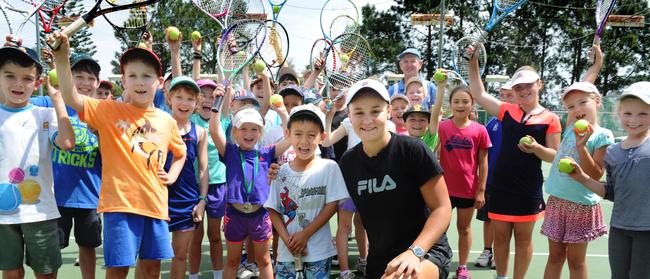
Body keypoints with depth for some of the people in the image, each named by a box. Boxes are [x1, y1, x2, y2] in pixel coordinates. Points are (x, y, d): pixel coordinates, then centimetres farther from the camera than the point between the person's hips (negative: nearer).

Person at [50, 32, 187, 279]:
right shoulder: (109, 110, 0)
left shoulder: (167, 120, 9)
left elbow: (180, 152, 26)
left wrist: (172, 175, 10)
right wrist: (62, 58, -26)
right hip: (120, 202, -4)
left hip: (155, 203, 4)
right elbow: (71, 98, -16)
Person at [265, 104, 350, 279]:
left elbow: (332, 206, -8)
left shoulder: (329, 168, -8)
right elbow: (273, 210, 2)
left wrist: (305, 234, -12)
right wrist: (287, 239, -11)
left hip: (319, 251, -2)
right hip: (287, 250, 2)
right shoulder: (281, 172, -1)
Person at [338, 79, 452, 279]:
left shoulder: (413, 150, -14)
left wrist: (414, 252, -26)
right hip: (378, 260, 6)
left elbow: (442, 209, -14)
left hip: (426, 251, -6)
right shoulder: (347, 163, 2)